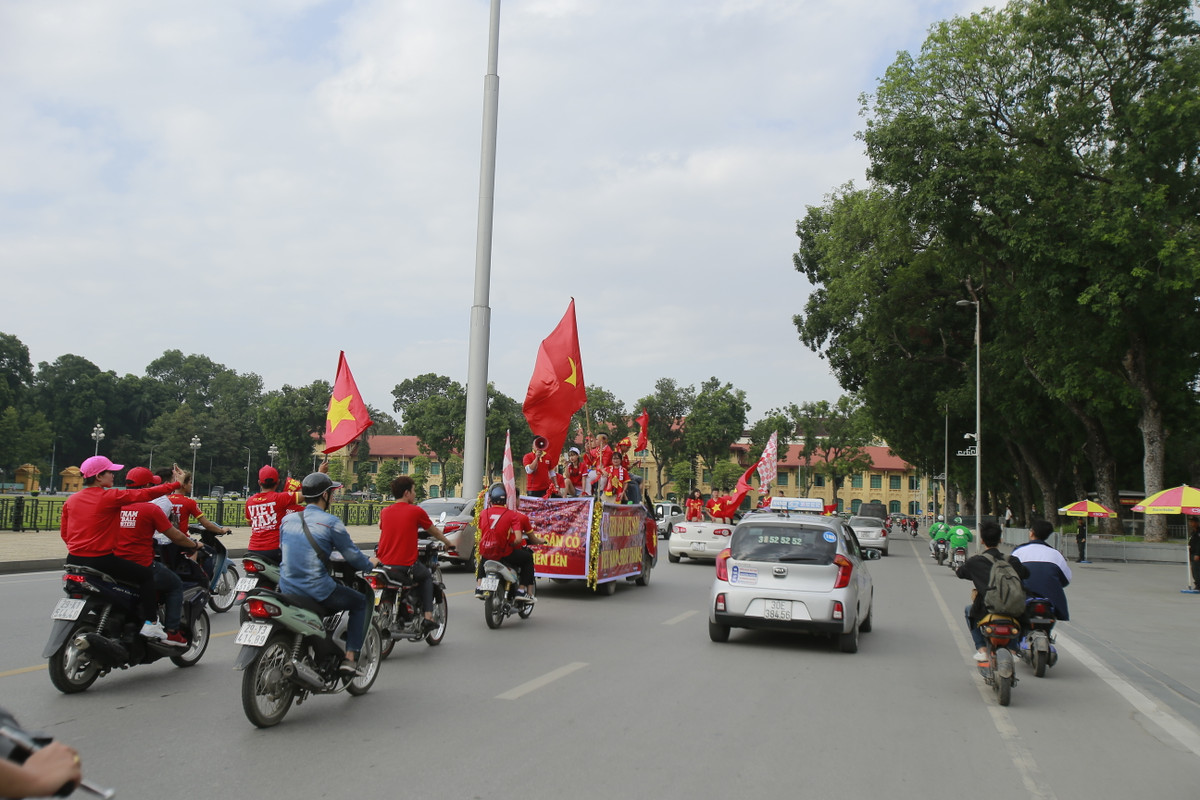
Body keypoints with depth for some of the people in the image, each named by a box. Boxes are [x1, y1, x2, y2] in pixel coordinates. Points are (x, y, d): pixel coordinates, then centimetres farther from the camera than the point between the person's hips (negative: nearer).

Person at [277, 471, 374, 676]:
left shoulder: (287, 520, 8)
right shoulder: (330, 522, -10)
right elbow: (352, 555, -6)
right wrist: (369, 565, 16)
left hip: (287, 588, 6)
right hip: (317, 589, -6)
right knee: (360, 603, 15)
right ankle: (350, 658, 5)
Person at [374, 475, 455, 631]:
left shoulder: (384, 512, 8)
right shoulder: (416, 511, -3)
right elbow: (434, 532, 11)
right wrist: (448, 543, 31)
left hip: (384, 564, 4)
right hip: (406, 566, -4)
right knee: (427, 577, 24)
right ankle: (428, 616, 11)